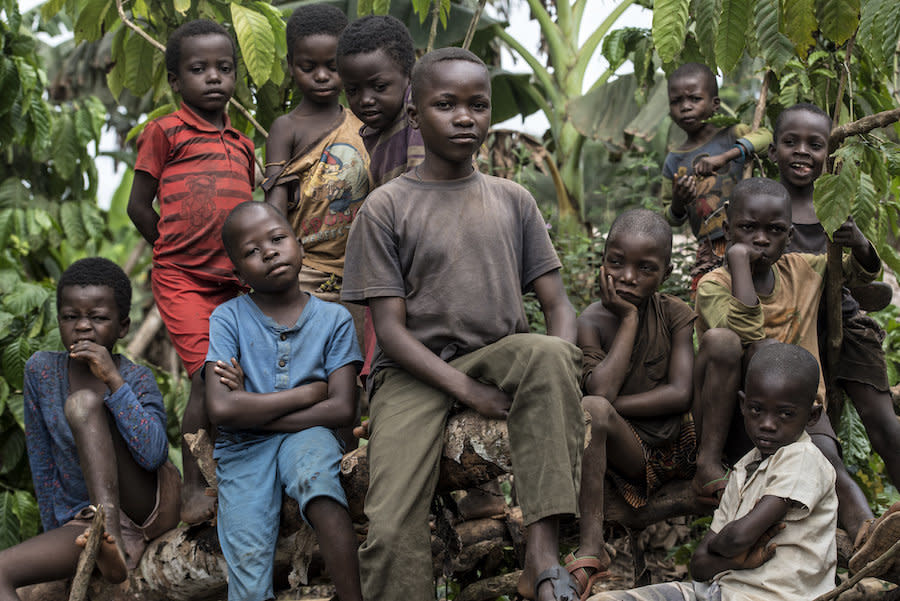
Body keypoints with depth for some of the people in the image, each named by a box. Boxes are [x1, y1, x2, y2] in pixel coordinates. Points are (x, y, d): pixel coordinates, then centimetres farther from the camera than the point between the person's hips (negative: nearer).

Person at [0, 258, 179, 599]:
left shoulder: (138, 380, -7)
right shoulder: (40, 370, 2)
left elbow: (154, 456, -24)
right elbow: (41, 465, 8)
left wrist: (113, 380, -26)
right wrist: (56, 532, 8)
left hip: (149, 504, -3)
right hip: (84, 518, 4)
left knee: (82, 402, -23)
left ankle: (109, 531, -35)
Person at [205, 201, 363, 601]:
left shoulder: (333, 319, 2)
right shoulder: (227, 319, -2)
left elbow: (342, 409, -9)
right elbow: (221, 409, -15)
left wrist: (251, 411, -9)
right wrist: (309, 392, -10)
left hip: (304, 436, 0)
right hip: (244, 449, 0)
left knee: (315, 474, -37)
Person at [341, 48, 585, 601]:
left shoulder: (513, 201, 10)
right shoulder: (387, 208, 0)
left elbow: (558, 304, 6)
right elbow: (391, 330, -6)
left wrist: (560, 374, -16)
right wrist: (470, 392, -19)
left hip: (499, 356, 3)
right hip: (415, 370, -2)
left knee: (548, 353, -34)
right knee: (392, 530, -27)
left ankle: (543, 550, -35)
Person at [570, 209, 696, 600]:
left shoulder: (674, 314, -1)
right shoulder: (591, 323, -7)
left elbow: (680, 394, -13)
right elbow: (600, 391, -26)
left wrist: (611, 404, -19)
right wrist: (629, 318, -18)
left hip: (681, 443, 2)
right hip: (631, 453, -2)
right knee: (590, 410, -38)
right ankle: (590, 548, -39)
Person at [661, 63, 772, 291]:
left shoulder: (730, 136, 2)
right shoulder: (674, 161, 10)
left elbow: (765, 136, -19)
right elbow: (672, 219, 16)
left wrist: (723, 157, -28)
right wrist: (678, 203, -7)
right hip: (709, 250, 3)